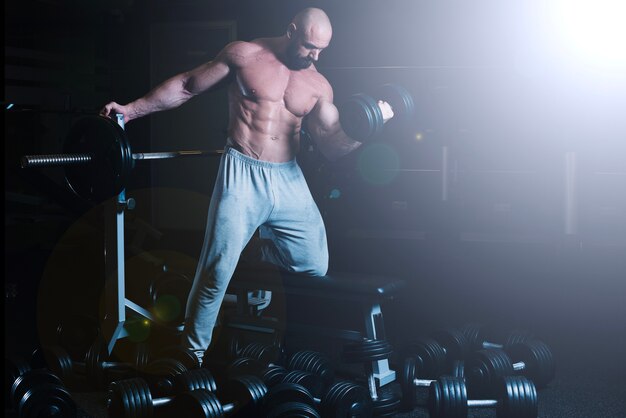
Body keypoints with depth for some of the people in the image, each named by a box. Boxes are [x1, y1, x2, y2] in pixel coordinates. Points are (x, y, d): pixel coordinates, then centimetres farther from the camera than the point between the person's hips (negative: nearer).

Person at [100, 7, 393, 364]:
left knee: (315, 266, 4)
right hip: (242, 175, -4)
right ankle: (193, 353, 5)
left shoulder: (318, 86, 9)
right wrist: (133, 110, 4)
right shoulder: (245, 55, 1)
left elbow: (333, 146, 6)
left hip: (289, 180, 4)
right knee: (219, 269, -10)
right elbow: (186, 86, 7)